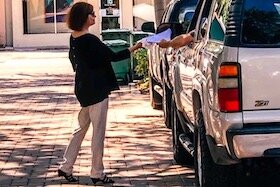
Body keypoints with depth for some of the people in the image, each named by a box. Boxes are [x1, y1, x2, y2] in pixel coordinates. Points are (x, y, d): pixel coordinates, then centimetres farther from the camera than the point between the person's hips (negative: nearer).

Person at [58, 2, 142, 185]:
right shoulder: (90, 40, -20)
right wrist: (134, 48, -9)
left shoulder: (74, 38, 6)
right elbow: (113, 56, -18)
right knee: (98, 132, 0)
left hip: (83, 89, 9)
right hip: (96, 91, -9)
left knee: (82, 127, 17)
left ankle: (66, 167, 19)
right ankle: (97, 174, 8)